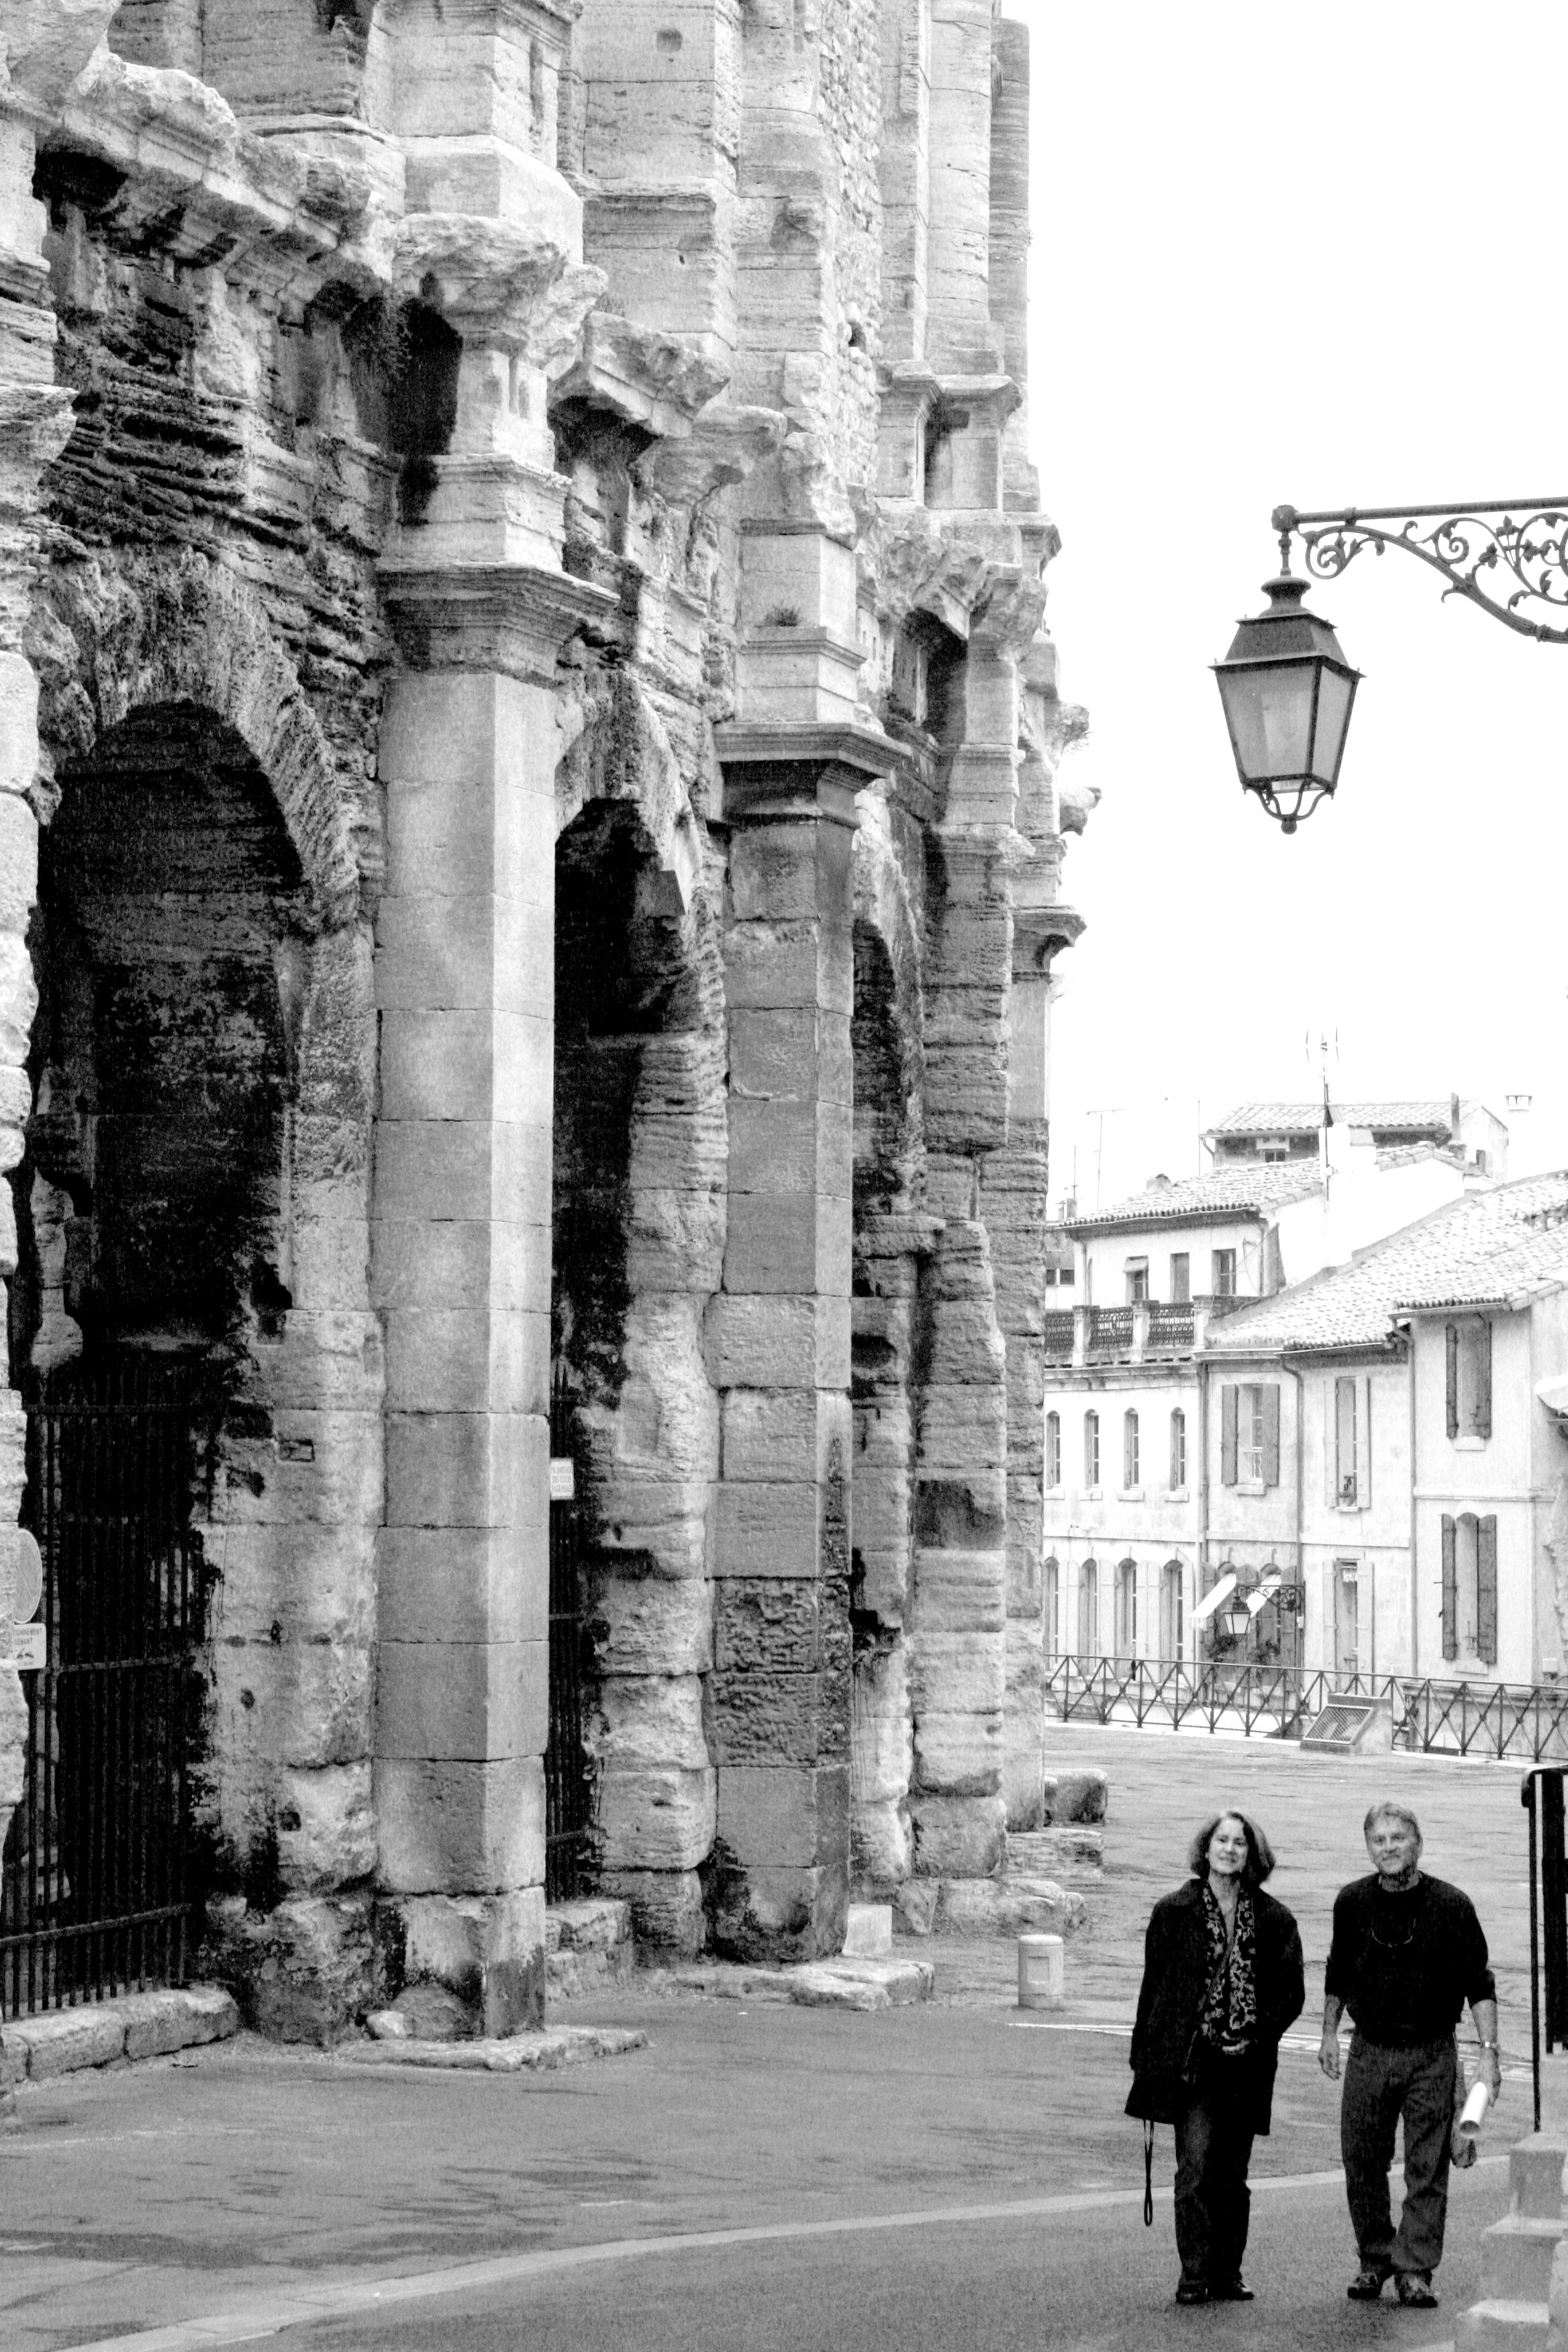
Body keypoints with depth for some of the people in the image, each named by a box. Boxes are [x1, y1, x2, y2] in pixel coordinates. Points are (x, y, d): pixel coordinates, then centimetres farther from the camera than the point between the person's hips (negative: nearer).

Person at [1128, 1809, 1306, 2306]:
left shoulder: (1274, 1921, 6)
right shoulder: (1174, 1912, 2)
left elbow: (1291, 1994, 7)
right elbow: (1153, 1986, 4)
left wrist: (1256, 2037, -8)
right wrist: (1145, 2059, 1)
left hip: (1246, 2064, 2)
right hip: (1190, 2061, -2)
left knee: (1232, 2176, 9)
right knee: (1195, 2169, -11)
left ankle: (1227, 2274, 16)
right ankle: (1194, 2275, -9)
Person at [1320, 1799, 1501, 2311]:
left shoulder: (1451, 1906, -7)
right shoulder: (1352, 1902, 2)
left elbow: (1478, 1984, -4)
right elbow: (1337, 1973, 17)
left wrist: (1489, 2052, -10)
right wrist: (1329, 2033, 16)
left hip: (1431, 2055, -3)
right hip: (1368, 2052, 3)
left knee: (1427, 2168, -3)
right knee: (1362, 2163, 5)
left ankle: (1414, 2269, 1)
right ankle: (1374, 2260, 19)